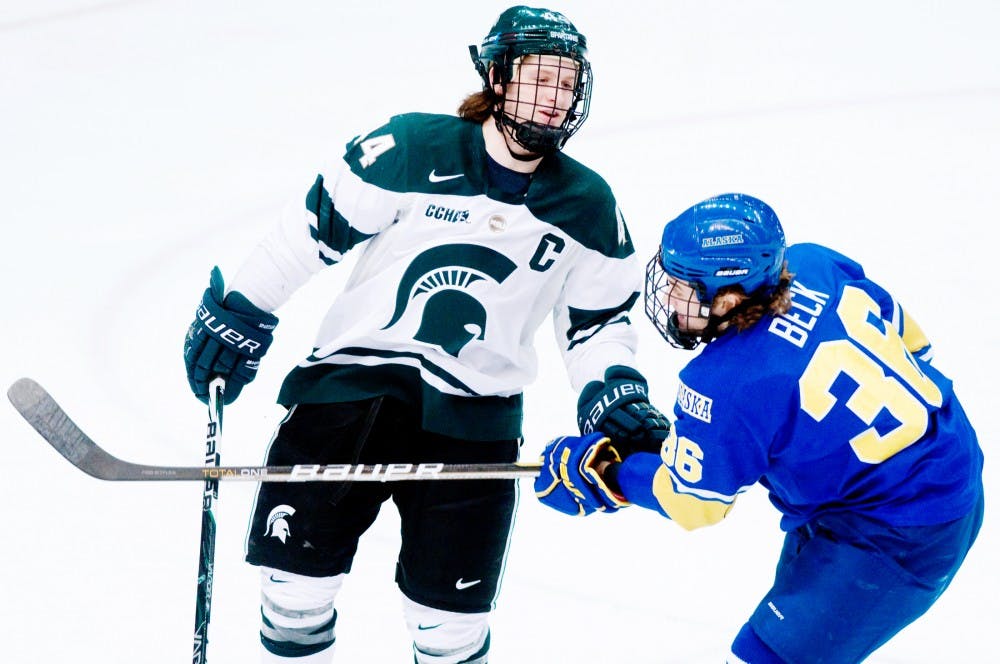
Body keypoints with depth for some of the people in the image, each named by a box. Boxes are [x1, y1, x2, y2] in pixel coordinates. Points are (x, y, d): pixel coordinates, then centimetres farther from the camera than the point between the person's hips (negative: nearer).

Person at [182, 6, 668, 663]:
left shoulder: (590, 210, 1)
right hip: (354, 379, -2)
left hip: (473, 417, 2)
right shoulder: (409, 149, -11)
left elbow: (598, 318, 11)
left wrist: (613, 390, -6)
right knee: (298, 575, 2)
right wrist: (240, 313, -1)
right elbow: (315, 226, -4)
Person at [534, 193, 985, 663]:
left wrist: (597, 473, 0)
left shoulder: (729, 384, -28)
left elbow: (688, 499, -13)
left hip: (900, 539, -10)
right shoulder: (815, 266, -8)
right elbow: (905, 336, 9)